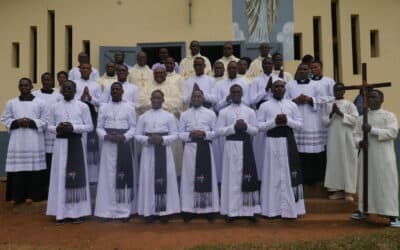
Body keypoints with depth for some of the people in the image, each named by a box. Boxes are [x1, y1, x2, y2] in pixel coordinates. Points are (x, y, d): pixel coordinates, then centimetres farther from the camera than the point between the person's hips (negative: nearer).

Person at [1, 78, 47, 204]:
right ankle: (16, 195, 9)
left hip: (34, 141, -1)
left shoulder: (40, 103, 4)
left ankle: (32, 194, 9)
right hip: (17, 141, 2)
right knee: (17, 168, -1)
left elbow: (45, 121, 2)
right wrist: (16, 122, -9)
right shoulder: (11, 103, 10)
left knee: (34, 168, -1)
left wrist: (32, 122, -13)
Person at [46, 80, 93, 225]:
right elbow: (49, 126, 12)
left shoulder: (83, 106, 3)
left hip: (76, 143, -2)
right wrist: (57, 128, -10)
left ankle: (76, 212, 7)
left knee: (77, 176, -2)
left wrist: (73, 127, -14)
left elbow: (89, 126, 0)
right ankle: (61, 212, 9)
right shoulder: (55, 107, 11)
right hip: (60, 143, 2)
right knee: (60, 176, 1)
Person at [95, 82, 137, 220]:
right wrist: (106, 136, -12)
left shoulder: (129, 108, 4)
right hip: (108, 145, 2)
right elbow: (99, 127, 7)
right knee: (108, 176, 2)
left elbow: (133, 127, 0)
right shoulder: (103, 108, 10)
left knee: (124, 176, -2)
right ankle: (108, 210, 10)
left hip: (124, 144, -1)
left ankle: (124, 210, 6)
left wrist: (123, 137, -16)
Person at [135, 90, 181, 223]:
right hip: (148, 151, 1)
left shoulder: (169, 116, 4)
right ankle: (150, 211, 10)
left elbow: (175, 135, -1)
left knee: (166, 179, -1)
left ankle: (164, 211, 8)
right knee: (149, 179, 1)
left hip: (164, 151, -1)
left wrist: (162, 139, -17)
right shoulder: (143, 116, 7)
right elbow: (137, 135, 4)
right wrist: (148, 139, -14)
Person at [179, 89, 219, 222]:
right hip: (190, 148, 1)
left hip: (205, 148, 0)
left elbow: (216, 132, 3)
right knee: (190, 178, 1)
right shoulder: (184, 114, 8)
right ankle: (189, 209, 9)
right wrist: (190, 134, -13)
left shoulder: (211, 114, 6)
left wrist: (204, 134, -13)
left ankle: (209, 209, 11)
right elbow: (180, 134, 5)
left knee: (207, 178, 2)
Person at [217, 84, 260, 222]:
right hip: (231, 146, -1)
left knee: (247, 177, 3)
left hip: (245, 146, 1)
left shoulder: (249, 111, 8)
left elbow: (255, 130, 6)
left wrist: (246, 126, -13)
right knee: (232, 178, 2)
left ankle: (248, 210, 12)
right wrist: (234, 127, -14)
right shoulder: (224, 112, 4)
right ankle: (232, 210, 9)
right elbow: (219, 131, -3)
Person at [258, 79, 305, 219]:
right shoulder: (264, 106, 4)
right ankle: (273, 209, 10)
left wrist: (287, 120, -10)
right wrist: (274, 121, -14)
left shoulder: (292, 105, 10)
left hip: (288, 142, 2)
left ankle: (290, 208, 13)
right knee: (273, 175, 2)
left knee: (289, 175, 3)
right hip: (272, 142, -2)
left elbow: (300, 125, 7)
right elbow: (259, 126, -2)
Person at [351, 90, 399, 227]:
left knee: (386, 183, -4)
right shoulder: (362, 118, 14)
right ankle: (364, 210, 19)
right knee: (365, 182, 8)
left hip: (383, 156, -4)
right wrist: (359, 142, -10)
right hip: (366, 155, 4)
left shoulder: (389, 115, 1)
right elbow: (356, 134, 12)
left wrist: (372, 130, -19)